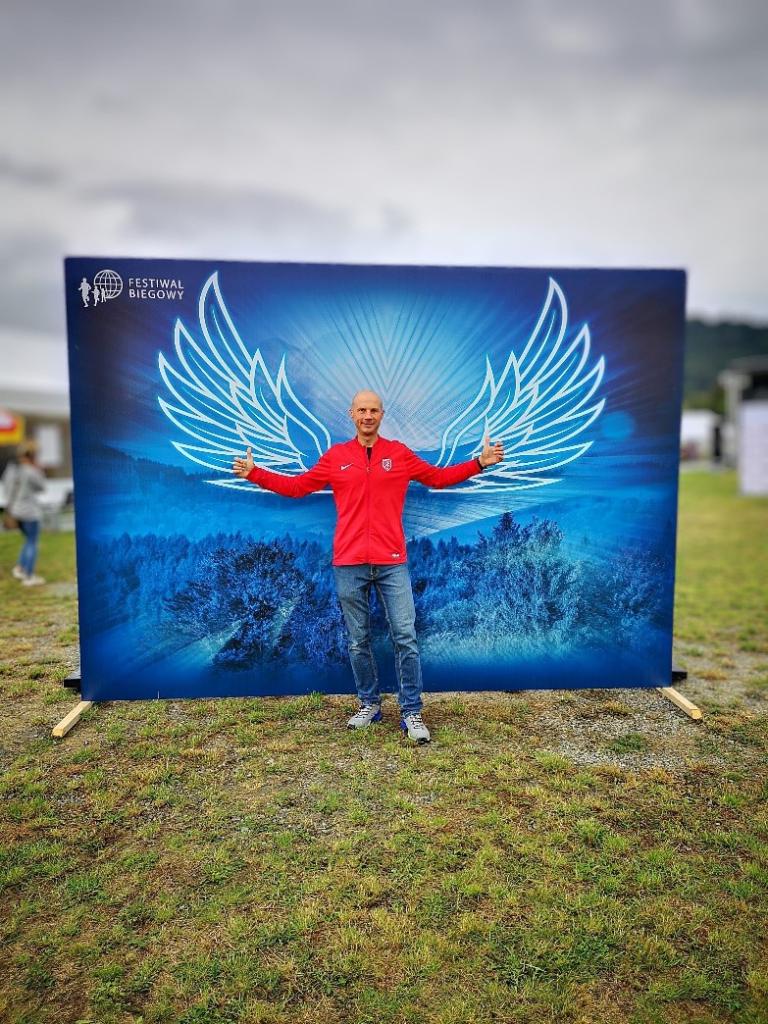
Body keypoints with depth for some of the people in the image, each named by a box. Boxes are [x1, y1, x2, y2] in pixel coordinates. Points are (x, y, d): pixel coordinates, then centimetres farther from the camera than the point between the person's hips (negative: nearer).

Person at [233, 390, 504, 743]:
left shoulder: (400, 454, 8)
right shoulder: (335, 457, 8)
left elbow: (438, 477, 16)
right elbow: (296, 486, 14)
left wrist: (480, 463, 9)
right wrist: (254, 473, 7)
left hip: (392, 563, -1)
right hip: (349, 564, 1)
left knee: (405, 637, -1)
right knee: (358, 641, 10)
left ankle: (411, 713, 9)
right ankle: (369, 704, 27)